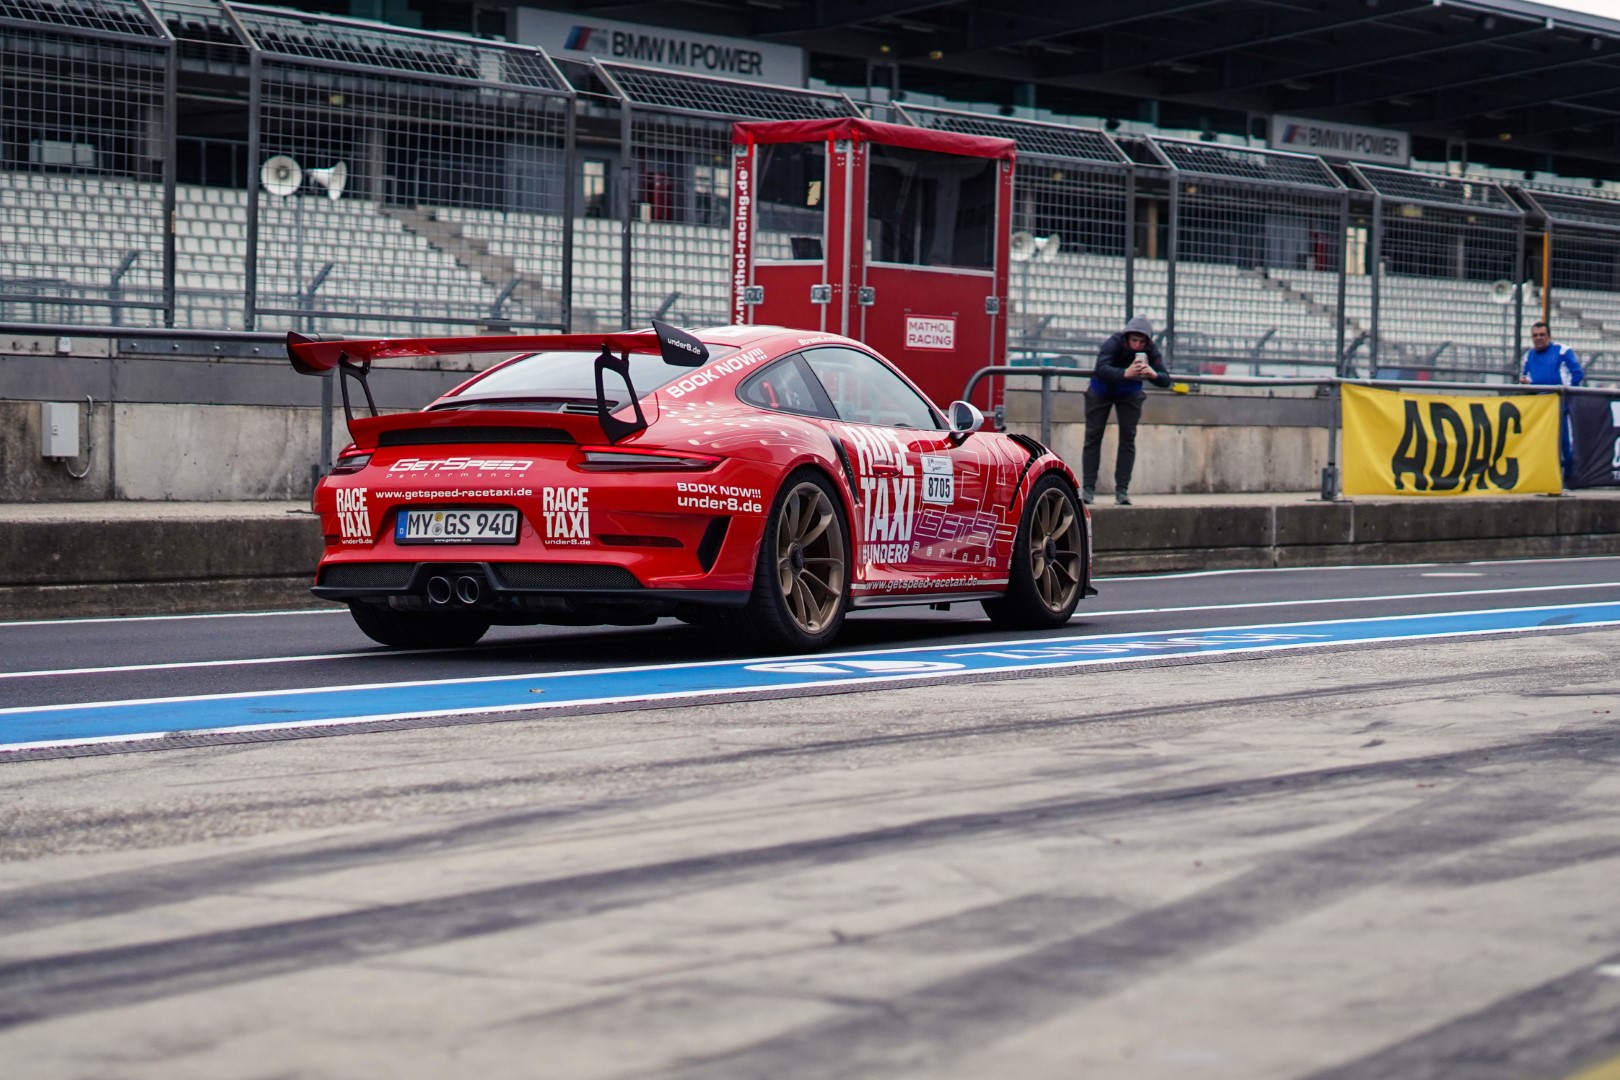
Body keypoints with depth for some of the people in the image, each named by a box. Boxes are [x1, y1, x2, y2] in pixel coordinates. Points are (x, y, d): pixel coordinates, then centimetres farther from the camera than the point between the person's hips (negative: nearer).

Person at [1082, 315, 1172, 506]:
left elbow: (1166, 380, -29)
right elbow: (1102, 369, -48)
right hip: (1101, 391, -2)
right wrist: (1125, 373, -65)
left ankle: (1122, 490, -4)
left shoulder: (1151, 351, -24)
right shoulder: (1113, 344, -34)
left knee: (1128, 438, -7)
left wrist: (1154, 375, -53)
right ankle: (1088, 489, -1)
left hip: (1129, 392, 2)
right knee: (1093, 436, -4)